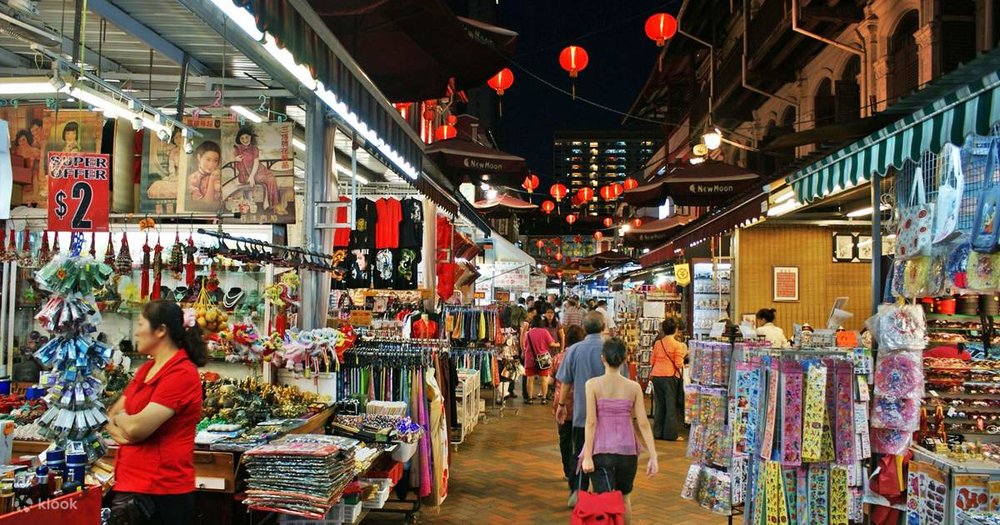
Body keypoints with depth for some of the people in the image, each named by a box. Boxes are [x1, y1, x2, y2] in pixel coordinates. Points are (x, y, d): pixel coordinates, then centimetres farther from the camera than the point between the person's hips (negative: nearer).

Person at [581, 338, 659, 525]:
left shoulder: (593, 384, -7)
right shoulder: (634, 387, -1)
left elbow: (591, 422, -11)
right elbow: (643, 423, -3)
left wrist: (587, 456, -9)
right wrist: (653, 456, 0)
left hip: (601, 451, -3)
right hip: (627, 450, 3)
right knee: (624, 497, 23)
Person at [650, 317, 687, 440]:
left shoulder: (657, 343, 4)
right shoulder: (677, 345, -9)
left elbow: (652, 361, 8)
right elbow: (679, 364, -11)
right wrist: (683, 354, 4)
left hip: (656, 376, 4)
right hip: (670, 377, -4)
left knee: (659, 405, 13)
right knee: (671, 406, 5)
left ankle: (658, 432, 18)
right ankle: (670, 434, 7)